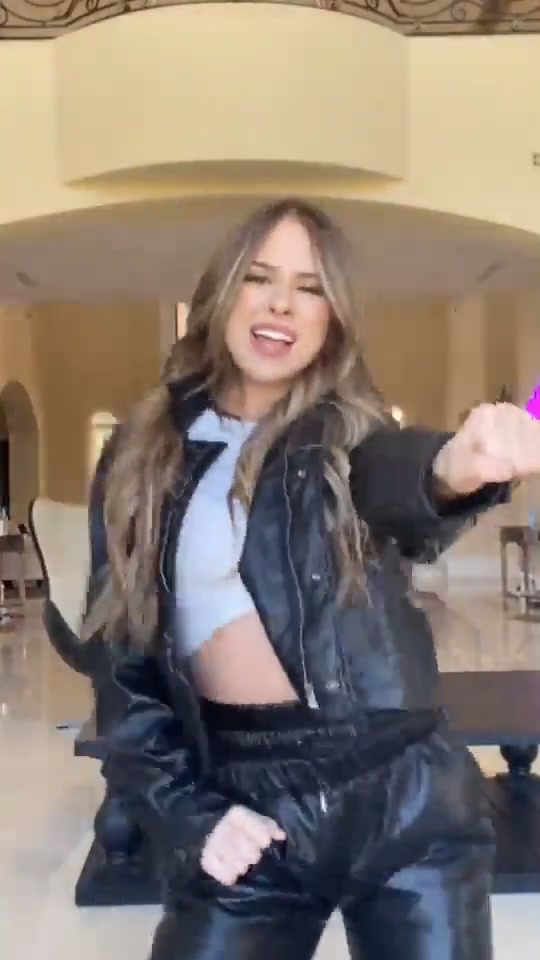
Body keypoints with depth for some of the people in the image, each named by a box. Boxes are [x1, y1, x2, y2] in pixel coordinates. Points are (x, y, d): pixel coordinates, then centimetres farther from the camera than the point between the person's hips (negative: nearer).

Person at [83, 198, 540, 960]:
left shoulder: (344, 436, 0)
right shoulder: (141, 459, 4)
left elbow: (399, 479, -24)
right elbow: (121, 659, 6)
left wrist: (454, 466, -47)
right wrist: (187, 814, -2)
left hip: (398, 800, -1)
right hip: (245, 809, 1)